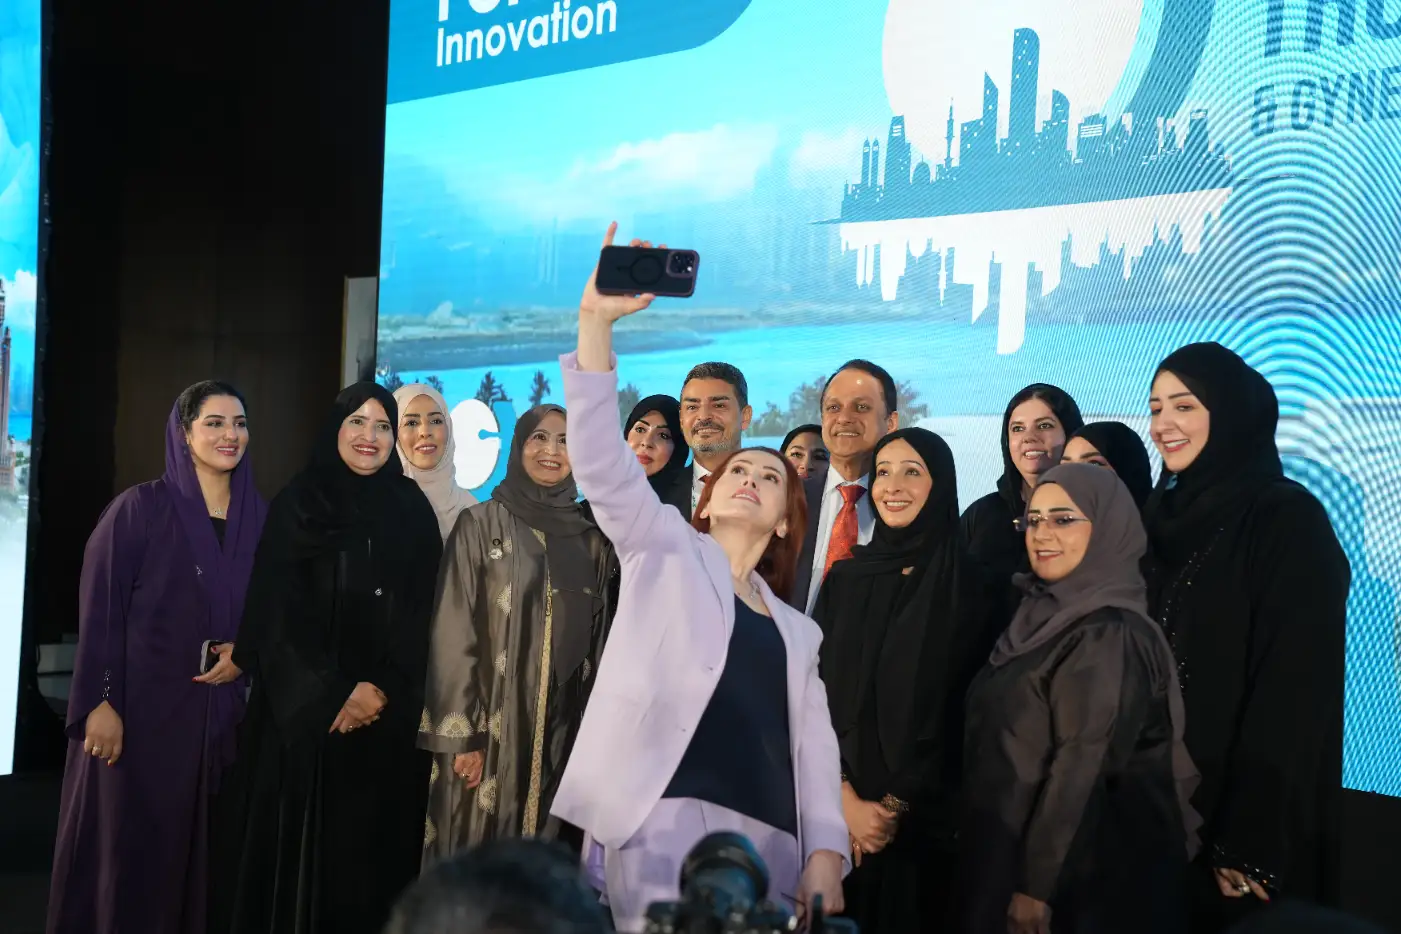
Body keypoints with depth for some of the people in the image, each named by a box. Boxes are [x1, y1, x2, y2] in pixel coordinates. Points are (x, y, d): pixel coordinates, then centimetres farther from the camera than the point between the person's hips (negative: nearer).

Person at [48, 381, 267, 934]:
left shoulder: (259, 517, 7)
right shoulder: (142, 508, -6)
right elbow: (99, 606, -9)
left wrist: (247, 652, -5)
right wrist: (100, 702, -15)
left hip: (219, 709, 4)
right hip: (142, 704, -4)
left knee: (198, 846, 8)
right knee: (130, 842, 1)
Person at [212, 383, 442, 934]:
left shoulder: (413, 513, 8)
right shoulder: (296, 507, 2)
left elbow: (420, 615, 3)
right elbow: (277, 616, -4)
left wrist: (381, 689, -11)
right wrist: (330, 697, -11)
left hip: (387, 717, 2)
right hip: (301, 713, -2)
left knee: (369, 852, 4)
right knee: (296, 851, 0)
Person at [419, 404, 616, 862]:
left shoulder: (591, 540, 10)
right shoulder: (480, 524, 0)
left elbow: (598, 641, 11)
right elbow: (454, 632, -5)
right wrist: (463, 735, -12)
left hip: (563, 731, 3)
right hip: (490, 726, -3)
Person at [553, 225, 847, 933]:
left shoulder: (796, 630, 26)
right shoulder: (666, 551, 15)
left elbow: (813, 744, 16)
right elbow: (600, 458, 0)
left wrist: (824, 854, -1)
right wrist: (596, 321, -12)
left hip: (768, 840, 5)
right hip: (666, 818, -4)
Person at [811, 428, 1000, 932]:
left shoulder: (971, 587, -2)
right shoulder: (845, 577, 6)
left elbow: (964, 714, -4)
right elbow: (816, 692, 1)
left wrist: (896, 804, -9)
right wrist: (846, 798, -10)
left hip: (925, 818, -2)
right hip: (836, 814, 2)